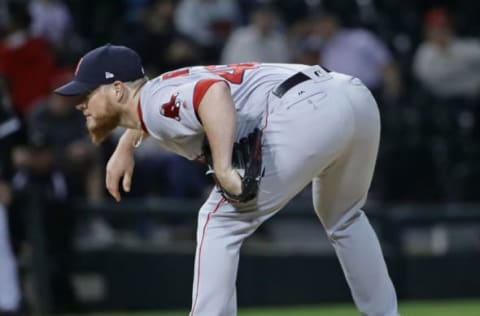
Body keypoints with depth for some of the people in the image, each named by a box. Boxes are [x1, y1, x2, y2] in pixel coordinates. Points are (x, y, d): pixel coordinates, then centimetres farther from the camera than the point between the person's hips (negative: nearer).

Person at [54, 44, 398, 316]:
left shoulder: (153, 99, 0)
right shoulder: (164, 97, 27)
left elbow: (214, 91, -22)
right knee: (342, 218, 34)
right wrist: (126, 147, 49)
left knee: (220, 222, 1)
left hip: (306, 111, -9)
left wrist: (222, 167, -29)